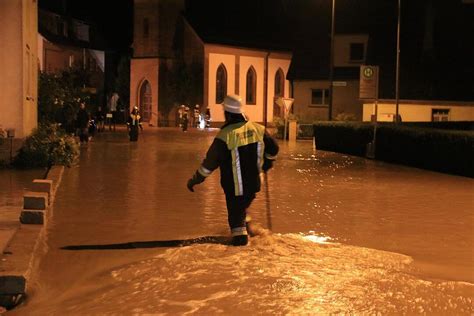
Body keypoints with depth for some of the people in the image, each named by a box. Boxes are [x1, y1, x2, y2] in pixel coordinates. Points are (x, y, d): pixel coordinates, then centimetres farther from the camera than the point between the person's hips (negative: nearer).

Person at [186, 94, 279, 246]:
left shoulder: (225, 134, -18)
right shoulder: (257, 129, -4)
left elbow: (210, 162, -15)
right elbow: (273, 148, 9)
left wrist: (195, 180, -4)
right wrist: (268, 162, 30)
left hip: (234, 186, -5)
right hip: (253, 183, 5)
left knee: (235, 213, 9)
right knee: (242, 207, 28)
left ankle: (240, 236, 8)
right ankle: (246, 228, 31)